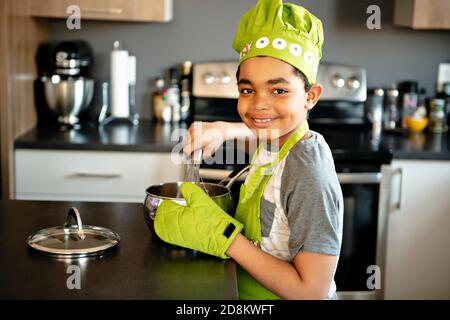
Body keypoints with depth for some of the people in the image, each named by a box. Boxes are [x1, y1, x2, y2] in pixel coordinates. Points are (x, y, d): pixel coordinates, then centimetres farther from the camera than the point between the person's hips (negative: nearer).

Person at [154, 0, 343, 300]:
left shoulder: (309, 175, -26)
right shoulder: (276, 143, -3)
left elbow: (312, 291, -25)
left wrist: (222, 234, -25)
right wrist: (221, 129, 3)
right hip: (246, 294, 7)